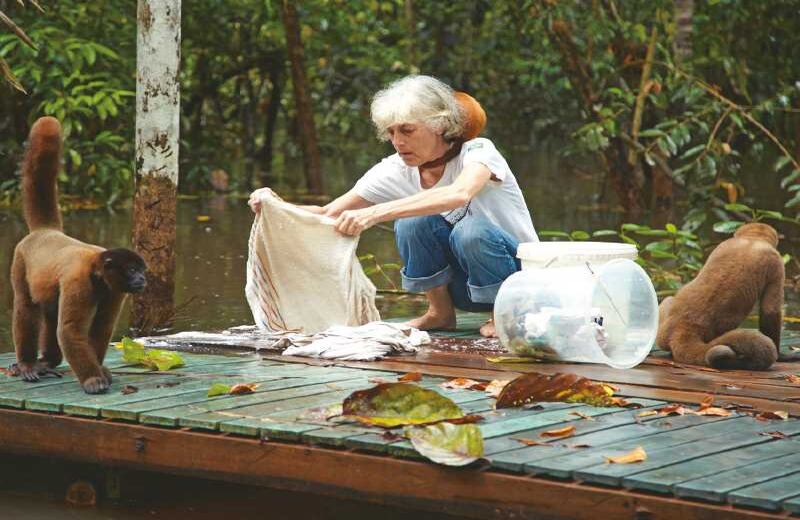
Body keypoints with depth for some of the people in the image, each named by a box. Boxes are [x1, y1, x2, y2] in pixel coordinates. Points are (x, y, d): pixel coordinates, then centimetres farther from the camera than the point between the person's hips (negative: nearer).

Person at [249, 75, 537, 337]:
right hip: (466, 286, 4)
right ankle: (440, 313, -3)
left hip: (519, 274, -4)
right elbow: (329, 214, -6)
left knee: (472, 229, -35)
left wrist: (375, 213, -53)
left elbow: (459, 194, -46)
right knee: (413, 221, -23)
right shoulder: (396, 171, -7)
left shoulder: (477, 152, -22)